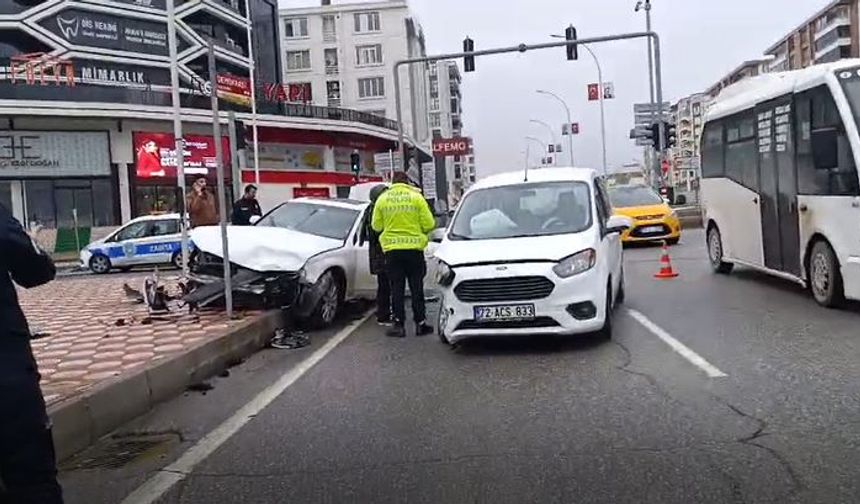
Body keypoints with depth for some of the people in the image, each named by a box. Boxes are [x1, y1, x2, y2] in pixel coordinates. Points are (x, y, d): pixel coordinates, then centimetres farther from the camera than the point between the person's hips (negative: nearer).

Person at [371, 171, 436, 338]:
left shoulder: (382, 199, 0)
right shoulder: (416, 197, -4)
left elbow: (376, 226, 4)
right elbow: (429, 224, -6)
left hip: (392, 249, 1)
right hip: (414, 248, -1)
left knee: (397, 288, 7)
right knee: (417, 287, 8)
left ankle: (399, 325, 7)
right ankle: (420, 324, 12)